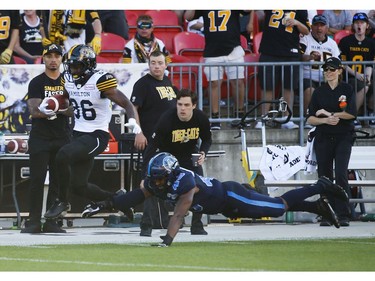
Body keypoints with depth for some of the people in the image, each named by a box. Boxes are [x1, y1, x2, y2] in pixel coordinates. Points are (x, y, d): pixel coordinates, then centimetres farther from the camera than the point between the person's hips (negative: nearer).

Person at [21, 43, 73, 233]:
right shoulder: (36, 83, 2)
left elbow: (73, 110, 0)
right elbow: (33, 110, -10)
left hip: (62, 138, 3)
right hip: (40, 137, -3)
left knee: (58, 181, 2)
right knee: (37, 180, -6)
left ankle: (51, 222, 6)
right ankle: (34, 221, -4)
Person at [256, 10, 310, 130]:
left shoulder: (300, 10, 4)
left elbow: (306, 31, 8)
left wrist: (297, 23, -10)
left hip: (290, 53, 1)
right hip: (269, 51, -1)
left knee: (289, 87, 4)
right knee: (266, 87, 4)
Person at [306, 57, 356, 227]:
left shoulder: (347, 90, 3)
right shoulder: (319, 92, 8)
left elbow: (351, 114, -9)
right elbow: (310, 119, 4)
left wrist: (329, 114, -8)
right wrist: (325, 120, -14)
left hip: (343, 138, -3)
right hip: (323, 139, 3)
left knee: (341, 174, -15)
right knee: (324, 176, 2)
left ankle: (343, 215, -16)